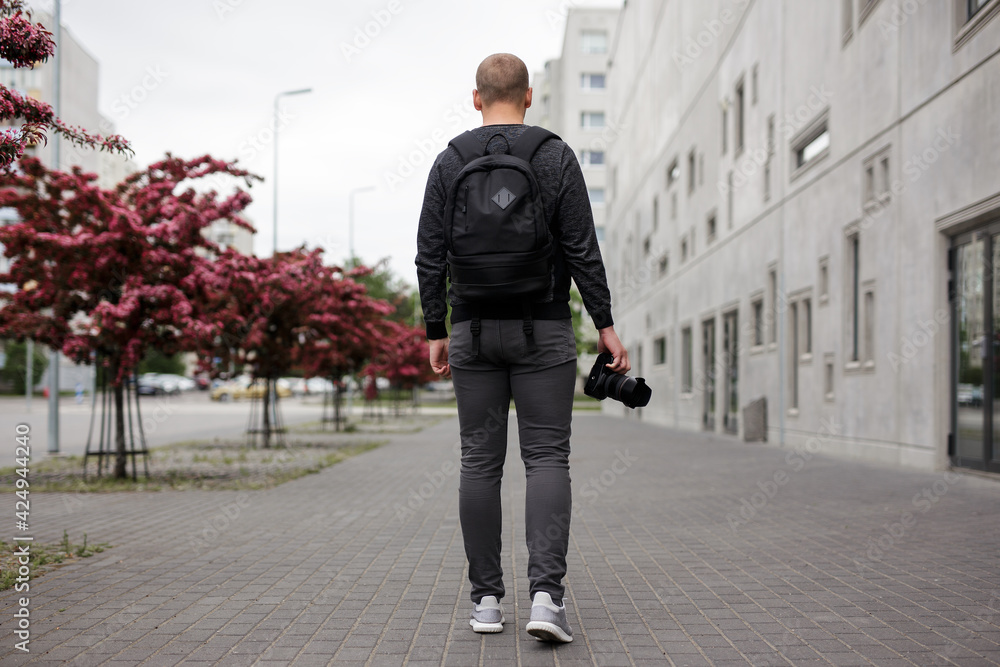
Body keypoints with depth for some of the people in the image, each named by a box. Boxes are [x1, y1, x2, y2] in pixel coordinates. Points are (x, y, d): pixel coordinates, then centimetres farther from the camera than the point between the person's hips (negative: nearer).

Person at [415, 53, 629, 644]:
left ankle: (486, 599, 11)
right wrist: (606, 325, 0)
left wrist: (436, 332, 9)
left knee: (481, 462, 6)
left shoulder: (449, 162, 4)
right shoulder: (557, 157, -1)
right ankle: (546, 593, -12)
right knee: (548, 459, 0)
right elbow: (582, 251, -5)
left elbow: (431, 257, 2)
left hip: (474, 332, 2)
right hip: (544, 330, -2)